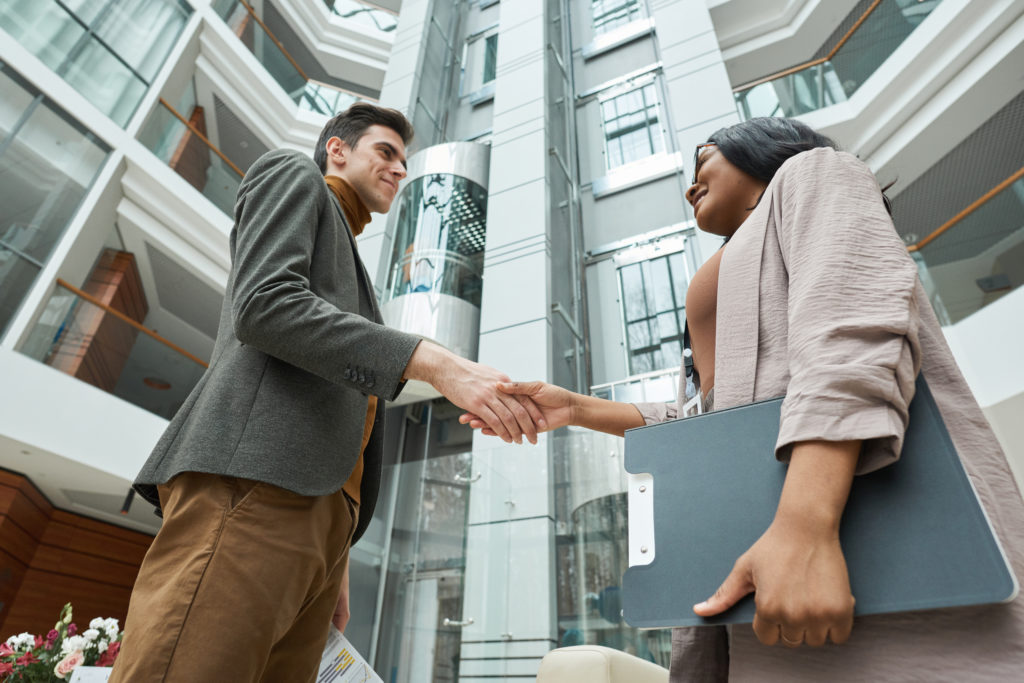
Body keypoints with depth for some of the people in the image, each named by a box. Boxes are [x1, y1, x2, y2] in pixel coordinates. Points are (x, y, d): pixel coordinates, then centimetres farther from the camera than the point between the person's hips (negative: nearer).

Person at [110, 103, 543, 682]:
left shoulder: (351, 278, 35)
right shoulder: (294, 175, 15)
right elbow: (263, 305, -8)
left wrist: (338, 554, 19)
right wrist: (434, 363, -16)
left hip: (318, 512, 8)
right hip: (251, 482, -8)